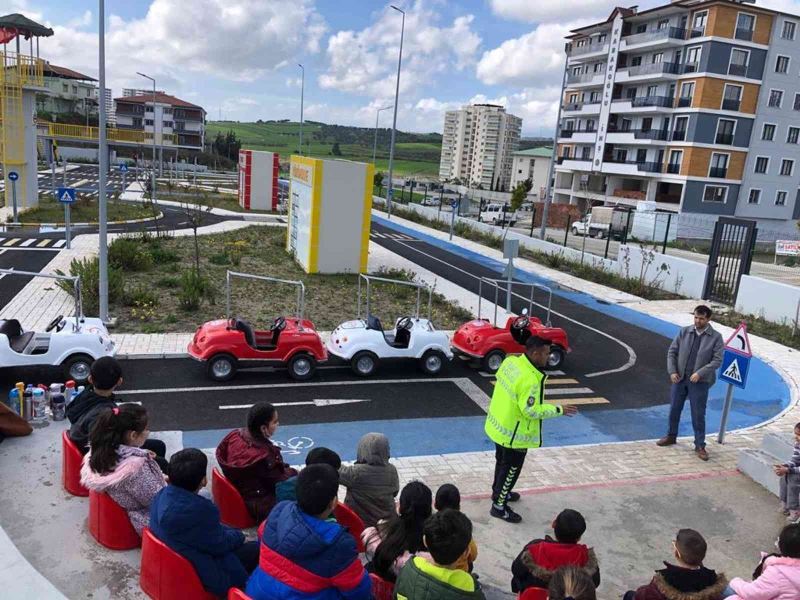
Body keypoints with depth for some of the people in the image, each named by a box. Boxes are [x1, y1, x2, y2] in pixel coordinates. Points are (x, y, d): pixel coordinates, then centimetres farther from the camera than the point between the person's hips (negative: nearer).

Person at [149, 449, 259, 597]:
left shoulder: (163, 495, -8)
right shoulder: (200, 509, -35)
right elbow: (219, 545, -19)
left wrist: (230, 531, 5)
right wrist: (238, 535, 1)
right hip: (198, 573, -8)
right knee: (258, 549, 1)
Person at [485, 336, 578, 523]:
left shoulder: (511, 360, -7)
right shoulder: (530, 380, -32)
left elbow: (499, 376, 11)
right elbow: (531, 410, -27)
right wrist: (559, 410, -18)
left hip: (499, 424, 9)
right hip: (514, 433, -9)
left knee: (502, 462, 27)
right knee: (511, 468, 9)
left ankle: (498, 491, 47)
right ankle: (499, 507, 22)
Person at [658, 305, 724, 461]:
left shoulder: (716, 337, -5)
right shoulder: (684, 332, 2)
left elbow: (717, 360, -9)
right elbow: (672, 352, 4)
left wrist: (700, 373, -19)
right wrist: (672, 371, -7)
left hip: (699, 381, -3)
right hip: (679, 378, 3)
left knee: (698, 415, 0)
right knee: (674, 409, 13)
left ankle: (700, 446, 11)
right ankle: (671, 436, 31)